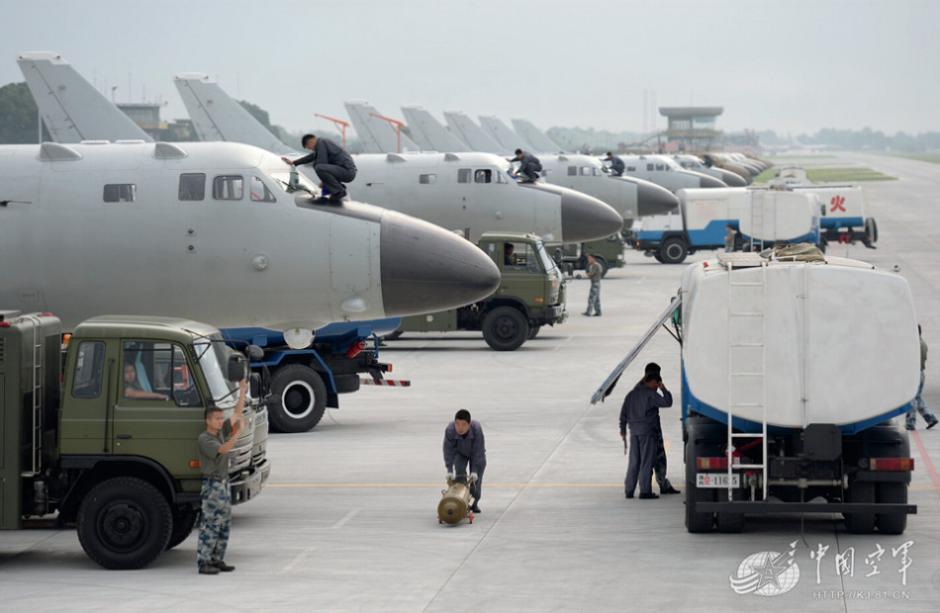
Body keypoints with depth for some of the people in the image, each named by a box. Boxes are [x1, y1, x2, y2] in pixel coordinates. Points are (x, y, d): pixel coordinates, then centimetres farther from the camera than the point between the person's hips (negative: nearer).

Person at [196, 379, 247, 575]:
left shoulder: (221, 432, 9)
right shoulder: (204, 439, -12)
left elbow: (237, 414, 11)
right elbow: (223, 449, -26)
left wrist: (242, 393, 5)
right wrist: (238, 432, -31)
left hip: (223, 483, 8)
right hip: (212, 484, -8)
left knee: (224, 523, 10)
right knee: (210, 523, -9)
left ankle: (217, 560, 16)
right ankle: (203, 562, -8)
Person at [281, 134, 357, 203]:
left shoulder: (321, 143, -10)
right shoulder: (323, 143, 19)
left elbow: (323, 162, -16)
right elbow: (311, 157, 31)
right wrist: (293, 162, 35)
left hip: (348, 171, -10)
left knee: (319, 168, -29)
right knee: (316, 164, 23)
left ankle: (339, 192, -13)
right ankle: (339, 187, 15)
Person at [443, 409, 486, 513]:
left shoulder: (477, 429, -40)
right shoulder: (449, 430, -37)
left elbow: (478, 451, -34)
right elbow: (448, 450, -30)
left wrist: (474, 471, -35)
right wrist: (449, 470, -33)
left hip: (476, 453, -1)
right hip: (460, 453, 1)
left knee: (476, 478, -6)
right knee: (460, 474, -18)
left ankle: (475, 503, 13)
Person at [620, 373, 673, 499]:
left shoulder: (631, 394, 14)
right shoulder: (650, 394, -8)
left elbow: (623, 413, 14)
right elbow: (667, 402, -11)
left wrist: (623, 429, 19)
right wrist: (664, 389, 2)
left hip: (634, 432, 7)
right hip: (647, 432, -7)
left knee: (634, 462, 11)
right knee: (647, 462, -4)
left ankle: (629, 490, 10)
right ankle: (645, 491, -7)